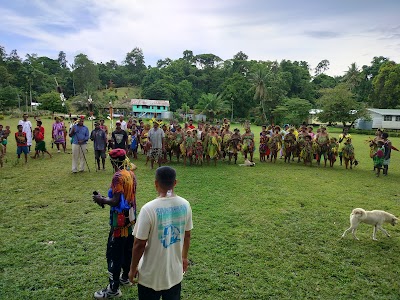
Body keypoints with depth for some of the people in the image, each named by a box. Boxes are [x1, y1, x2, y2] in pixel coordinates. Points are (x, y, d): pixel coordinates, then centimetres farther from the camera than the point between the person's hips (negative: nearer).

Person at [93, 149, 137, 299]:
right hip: (130, 218, 9)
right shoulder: (131, 174, 5)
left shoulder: (118, 176, -21)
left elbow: (115, 201, -24)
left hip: (120, 221, -9)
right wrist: (106, 198, 12)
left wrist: (101, 199, -8)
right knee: (127, 250, 21)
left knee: (114, 254, 3)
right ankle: (125, 277, 38)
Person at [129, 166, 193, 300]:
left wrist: (133, 269, -1)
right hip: (175, 271, 4)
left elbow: (139, 244, -17)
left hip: (151, 274, -4)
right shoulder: (185, 205, -8)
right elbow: (187, 236, 4)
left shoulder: (149, 208, -23)